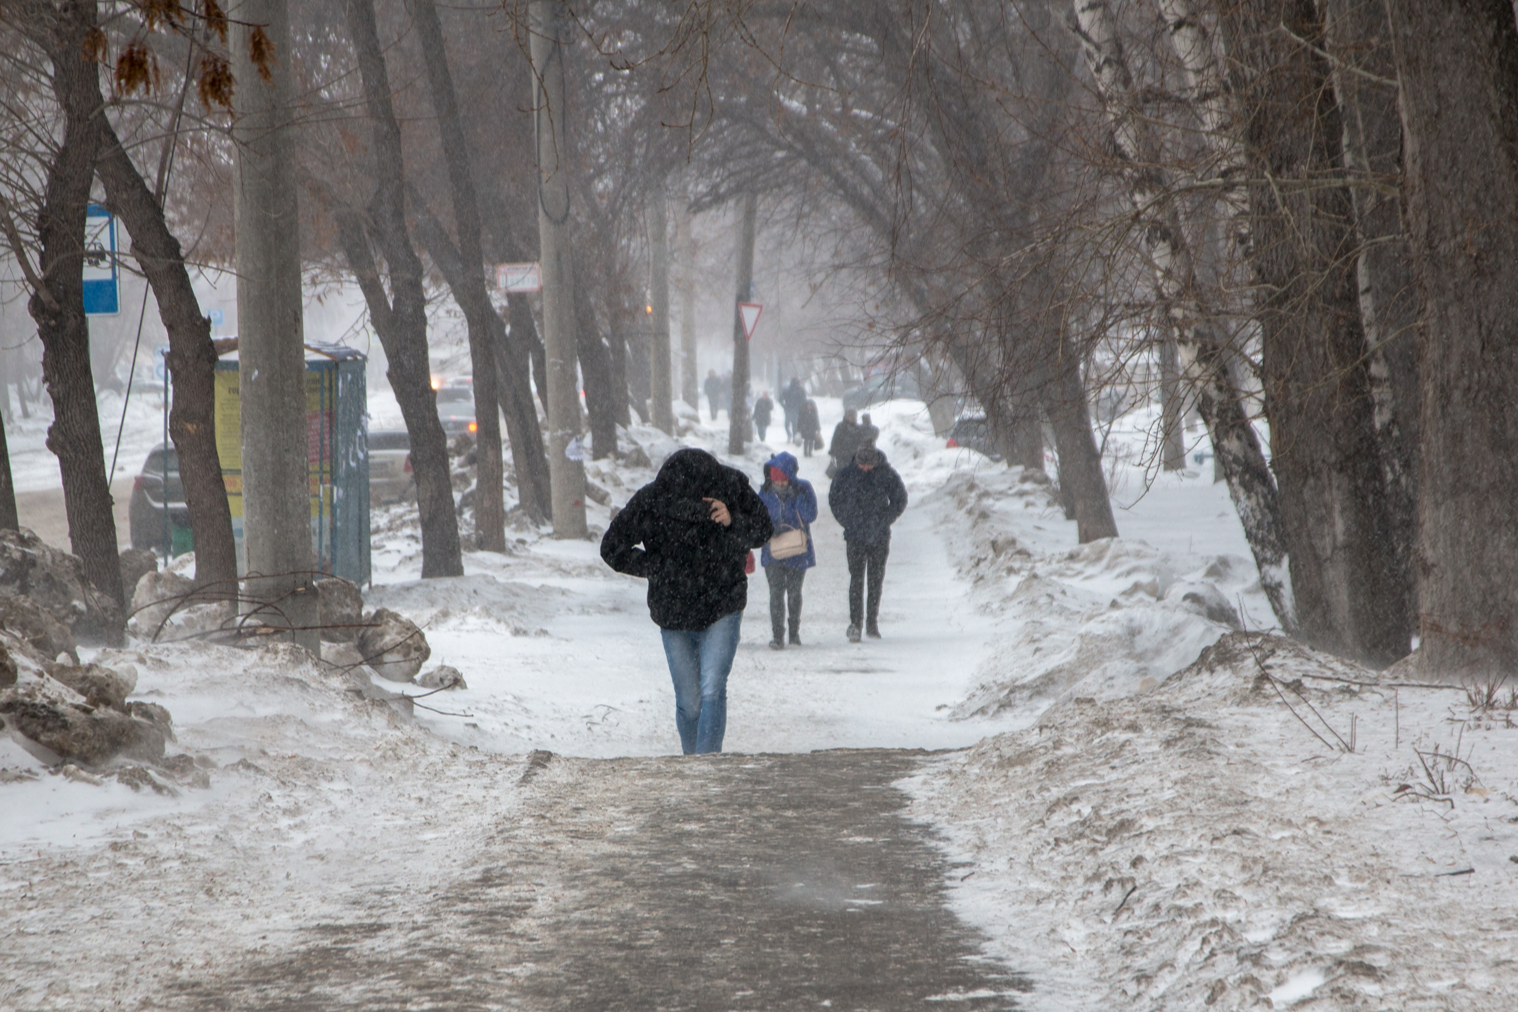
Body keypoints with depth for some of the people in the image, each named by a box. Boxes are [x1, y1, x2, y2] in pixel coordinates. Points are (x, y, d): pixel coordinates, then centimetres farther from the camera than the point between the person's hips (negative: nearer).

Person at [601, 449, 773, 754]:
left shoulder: (731, 486, -13)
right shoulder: (650, 502, -15)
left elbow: (764, 529, 1)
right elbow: (612, 549, -3)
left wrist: (732, 523, -20)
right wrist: (659, 568, -13)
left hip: (723, 607, -1)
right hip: (674, 613, 1)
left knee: (712, 691, -17)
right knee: (688, 703, 6)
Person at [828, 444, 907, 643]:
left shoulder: (887, 475, -4)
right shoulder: (846, 475, -3)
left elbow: (900, 501, 5)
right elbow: (835, 500, 11)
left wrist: (884, 522, -2)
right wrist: (846, 522, 1)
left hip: (879, 537, 1)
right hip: (855, 537, -1)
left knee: (876, 581, 7)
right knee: (856, 580, -8)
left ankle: (872, 622, 16)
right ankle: (855, 623, -11)